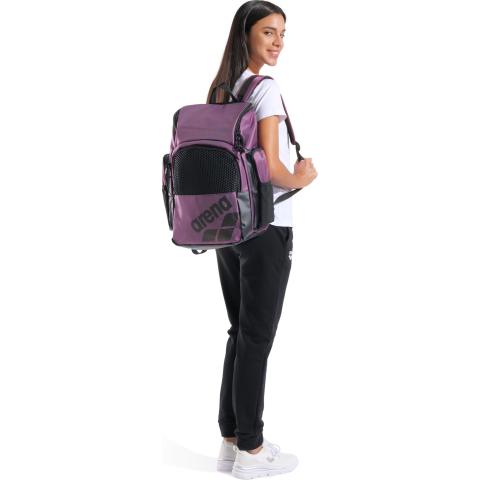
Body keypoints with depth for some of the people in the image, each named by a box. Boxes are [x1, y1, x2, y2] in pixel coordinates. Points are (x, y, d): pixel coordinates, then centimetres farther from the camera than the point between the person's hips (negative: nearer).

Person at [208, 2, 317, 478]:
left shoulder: (219, 89, 11)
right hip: (266, 229, -8)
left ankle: (231, 440, 24)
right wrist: (302, 178, -2)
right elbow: (271, 168, -20)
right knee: (257, 339, 1)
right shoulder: (266, 89, -14)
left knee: (239, 332, 15)